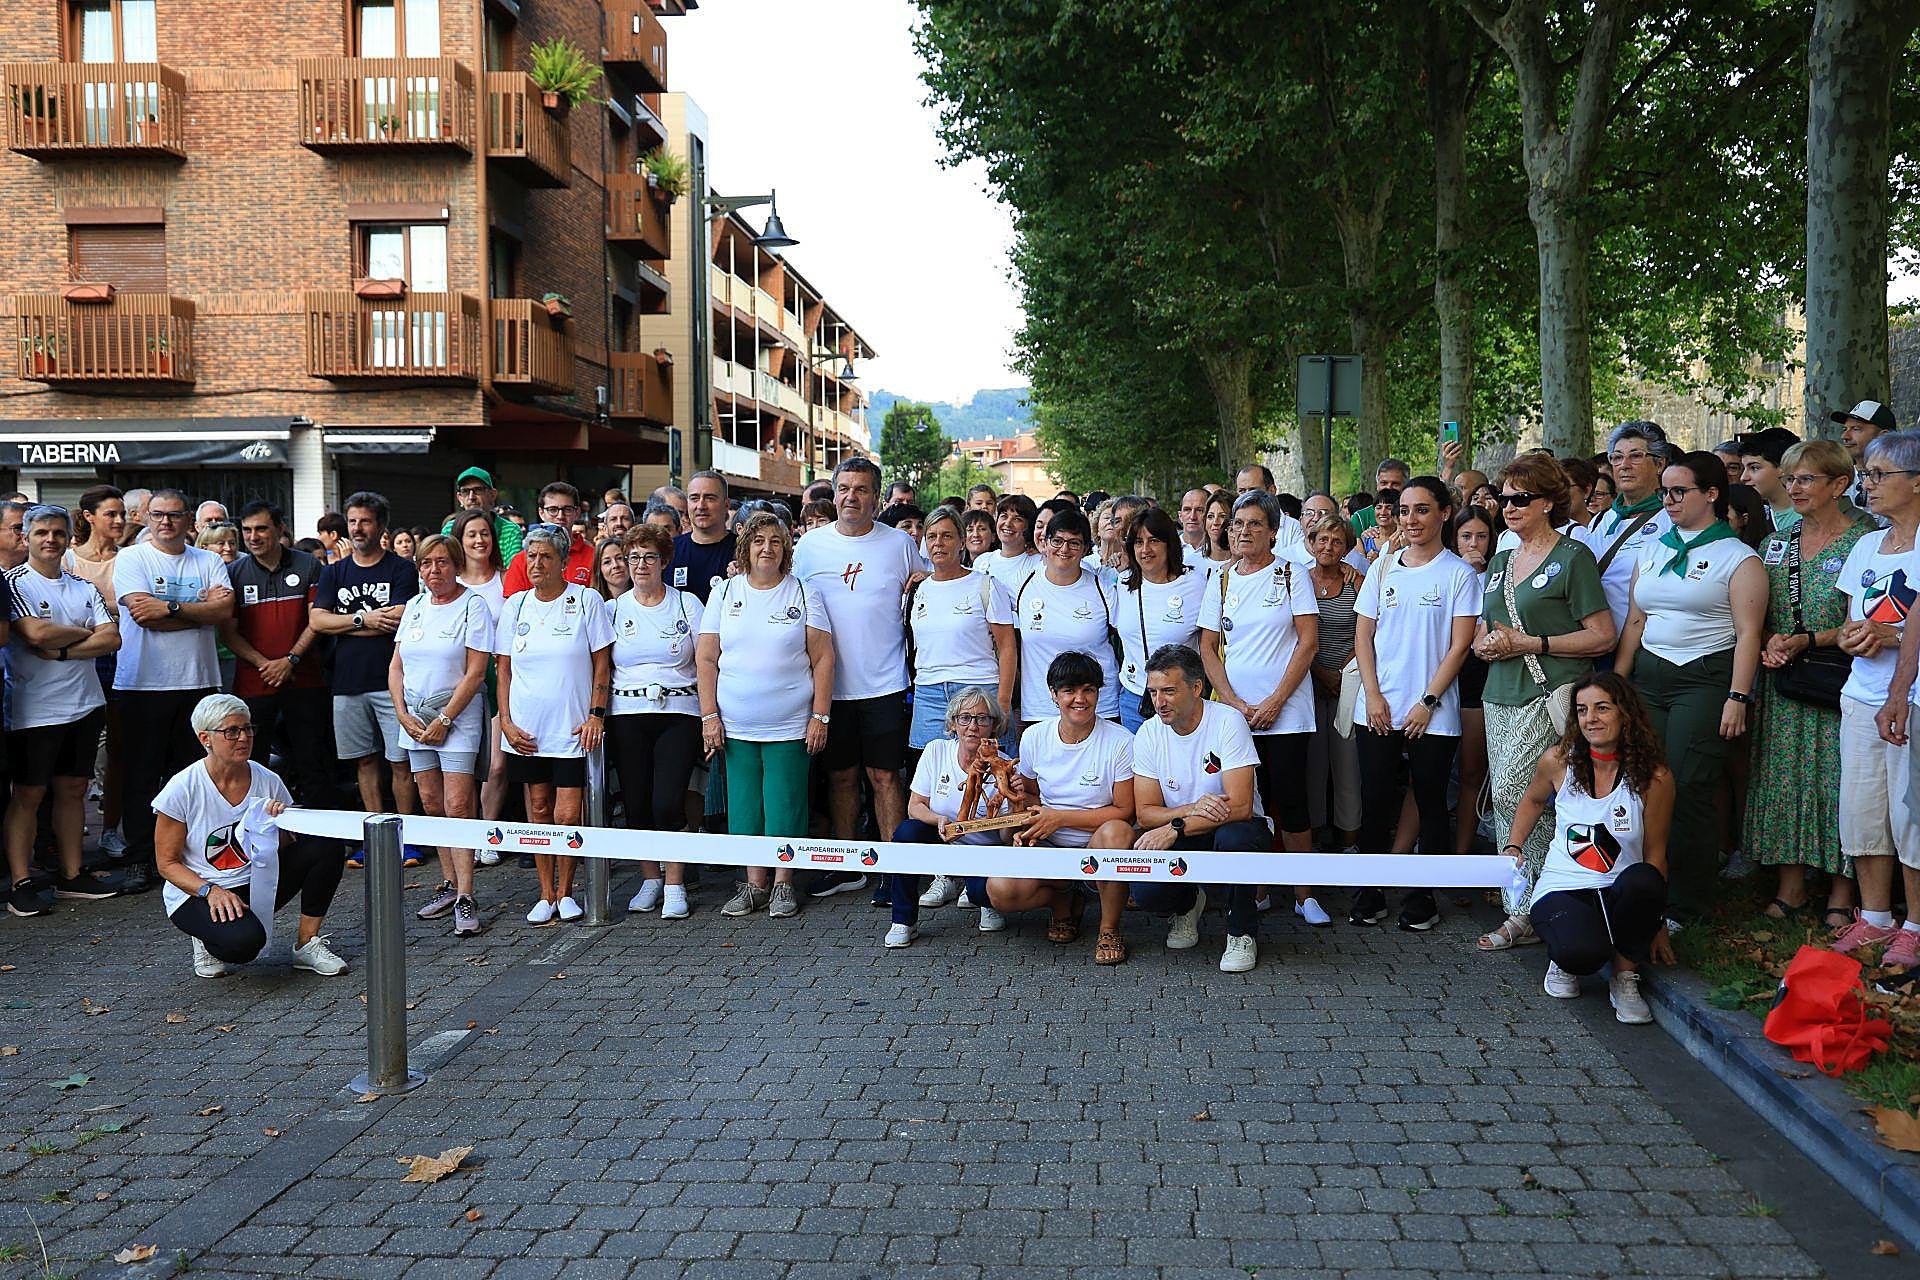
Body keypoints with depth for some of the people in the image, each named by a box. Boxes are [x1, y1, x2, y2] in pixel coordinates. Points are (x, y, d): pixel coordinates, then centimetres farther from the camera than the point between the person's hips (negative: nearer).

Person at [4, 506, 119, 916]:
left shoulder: (83, 587, 12)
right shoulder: (15, 582, -3)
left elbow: (112, 638, 2)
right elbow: (36, 634, -18)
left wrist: (62, 651, -11)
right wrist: (85, 633, -3)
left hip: (85, 705, 5)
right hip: (35, 709, -5)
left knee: (73, 789, 10)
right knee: (29, 794, 0)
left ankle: (71, 874, 18)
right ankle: (21, 882, 5)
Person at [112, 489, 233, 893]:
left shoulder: (209, 561, 10)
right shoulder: (131, 558, 2)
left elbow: (225, 611, -5)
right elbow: (143, 613, -13)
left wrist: (171, 607, -14)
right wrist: (201, 609, -7)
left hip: (199, 681, 3)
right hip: (144, 683, -2)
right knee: (141, 773, 1)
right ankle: (139, 860, 7)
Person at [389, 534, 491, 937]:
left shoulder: (472, 606, -7)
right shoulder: (415, 606, 11)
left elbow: (475, 673, -11)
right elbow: (396, 666, 12)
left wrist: (444, 719, -12)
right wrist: (403, 715, 0)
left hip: (458, 715, -6)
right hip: (414, 716, 6)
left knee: (457, 805, -10)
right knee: (431, 804, 8)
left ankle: (465, 897, -9)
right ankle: (449, 882, 18)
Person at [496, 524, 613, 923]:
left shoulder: (586, 600, -2)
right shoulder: (515, 605, 7)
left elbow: (602, 665, -1)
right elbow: (504, 669, 10)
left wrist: (596, 715, -9)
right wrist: (506, 722, 1)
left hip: (572, 729, -3)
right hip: (526, 732, 3)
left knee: (568, 816, -6)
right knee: (539, 812, 8)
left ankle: (565, 893, 13)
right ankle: (546, 895, 19)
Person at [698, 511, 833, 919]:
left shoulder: (803, 594, 2)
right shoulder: (725, 592, 6)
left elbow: (823, 659, -1)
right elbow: (706, 658, 5)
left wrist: (820, 717, -7)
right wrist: (709, 716, -2)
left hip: (790, 725, -2)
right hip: (735, 726, 2)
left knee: (786, 805, 1)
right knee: (743, 804, 6)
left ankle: (783, 884, 13)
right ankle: (753, 884, 16)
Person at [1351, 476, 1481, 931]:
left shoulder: (1459, 573, -1)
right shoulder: (1382, 569, 9)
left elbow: (1460, 645, -5)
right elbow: (1363, 636, 9)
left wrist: (1429, 702, -11)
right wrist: (1373, 695, -2)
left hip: (1432, 715, -3)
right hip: (1378, 710, 3)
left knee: (1430, 803, 4)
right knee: (1375, 803, 4)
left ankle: (1422, 897, 15)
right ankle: (1369, 894, 14)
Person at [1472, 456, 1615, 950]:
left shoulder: (1572, 556, -4)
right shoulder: (1501, 561, 18)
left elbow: (1603, 636, -9)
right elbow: (1483, 631, 24)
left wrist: (1528, 643, -15)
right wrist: (1485, 644, -1)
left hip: (1550, 695, -7)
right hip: (1501, 697, 7)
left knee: (1512, 792, -16)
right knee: (1504, 803, 5)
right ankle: (1519, 914, 12)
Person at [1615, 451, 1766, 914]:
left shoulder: (1737, 558, 0)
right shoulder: (1653, 551, 17)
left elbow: (1748, 634, -6)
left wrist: (1737, 698, -14)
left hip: (1705, 680, -5)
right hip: (1648, 677, 5)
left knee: (1686, 788, -10)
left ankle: (1685, 902, 1)